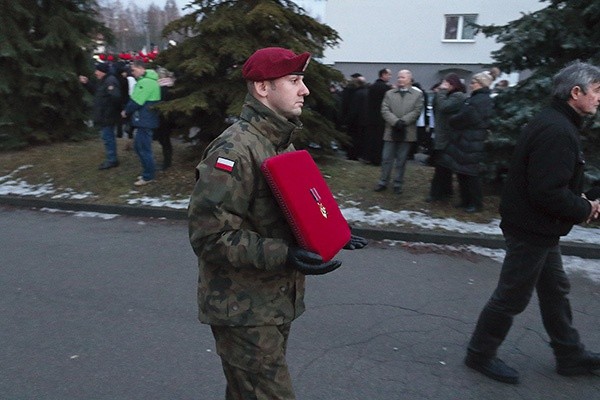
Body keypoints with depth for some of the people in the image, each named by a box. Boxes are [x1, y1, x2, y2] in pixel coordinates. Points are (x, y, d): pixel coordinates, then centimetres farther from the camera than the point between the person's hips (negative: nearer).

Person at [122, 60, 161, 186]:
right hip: (144, 120, 10)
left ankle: (148, 176, 5)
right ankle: (148, 172, 26)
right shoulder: (145, 80, 16)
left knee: (144, 148, -4)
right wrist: (129, 111, 7)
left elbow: (136, 101, -18)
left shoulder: (146, 82, -18)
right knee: (138, 146, 17)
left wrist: (126, 111, -3)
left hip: (145, 121, -10)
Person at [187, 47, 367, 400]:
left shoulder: (283, 143, 11)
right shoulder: (235, 149, -22)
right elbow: (209, 235, -25)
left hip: (277, 301, 9)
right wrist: (283, 255, -30)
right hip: (244, 310, -9)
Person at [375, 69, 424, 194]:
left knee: (401, 160, 5)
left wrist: (403, 121, -17)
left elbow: (416, 111, -5)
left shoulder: (418, 94, 5)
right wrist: (395, 121, -16)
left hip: (407, 133, -1)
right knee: (386, 159, 4)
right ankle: (383, 182, 14)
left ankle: (398, 184, 13)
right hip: (391, 131, 2)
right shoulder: (389, 93, 10)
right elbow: (385, 110, -1)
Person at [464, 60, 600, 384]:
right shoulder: (557, 132, -24)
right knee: (512, 297, 3)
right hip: (532, 229, -11)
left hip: (537, 227, 11)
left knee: (555, 290, 21)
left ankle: (570, 355, 38)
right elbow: (548, 193, -30)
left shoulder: (552, 122, 10)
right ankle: (480, 354, 20)